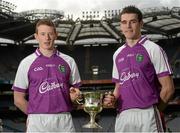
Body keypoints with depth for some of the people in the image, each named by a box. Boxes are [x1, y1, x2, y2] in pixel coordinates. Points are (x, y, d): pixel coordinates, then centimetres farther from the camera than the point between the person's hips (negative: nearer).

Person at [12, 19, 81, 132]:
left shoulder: (68, 61, 9)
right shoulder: (27, 63, 4)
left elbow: (76, 90, 15)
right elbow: (18, 99, 5)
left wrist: (74, 95, -6)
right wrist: (37, 115, 6)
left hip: (65, 121, 2)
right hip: (37, 123, -1)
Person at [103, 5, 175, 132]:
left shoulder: (153, 49, 0)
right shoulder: (117, 54, 16)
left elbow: (168, 88, -2)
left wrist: (152, 111, 2)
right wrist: (113, 99, 4)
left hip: (146, 115, -5)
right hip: (122, 116, 5)